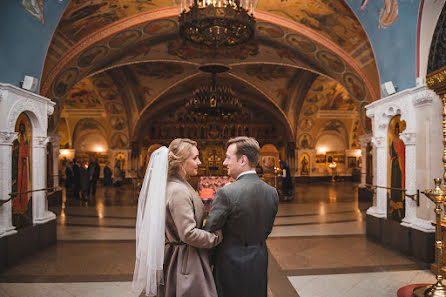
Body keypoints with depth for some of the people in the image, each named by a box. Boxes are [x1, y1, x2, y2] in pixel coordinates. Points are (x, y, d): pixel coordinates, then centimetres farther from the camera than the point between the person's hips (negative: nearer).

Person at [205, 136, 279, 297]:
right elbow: (267, 231, 6)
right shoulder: (272, 192, -4)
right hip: (259, 264, 6)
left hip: (231, 266, -5)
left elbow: (208, 232, -15)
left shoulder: (226, 193, -24)